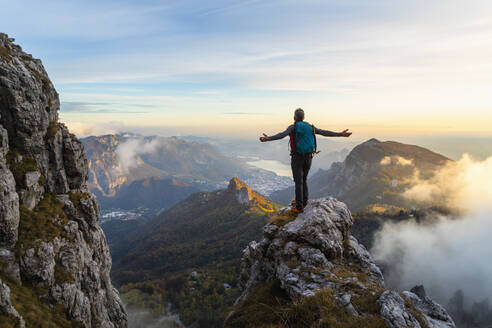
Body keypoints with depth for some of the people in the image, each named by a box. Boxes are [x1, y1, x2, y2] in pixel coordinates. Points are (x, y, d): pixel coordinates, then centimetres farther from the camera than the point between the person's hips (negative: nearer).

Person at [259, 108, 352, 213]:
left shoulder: (293, 127, -7)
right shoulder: (310, 127, 8)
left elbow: (282, 135, -27)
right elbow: (325, 132, 7)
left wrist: (268, 138, -41)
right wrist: (340, 134, 14)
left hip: (297, 157, -5)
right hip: (308, 157, 5)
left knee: (298, 182, 0)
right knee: (303, 180, 21)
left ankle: (299, 207, 2)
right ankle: (304, 202, 19)